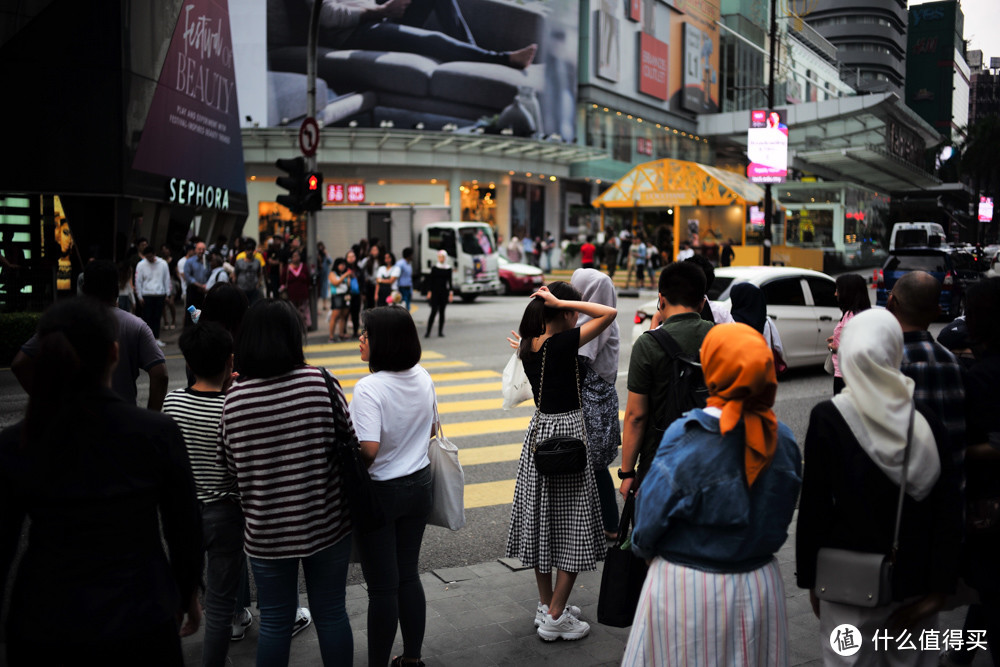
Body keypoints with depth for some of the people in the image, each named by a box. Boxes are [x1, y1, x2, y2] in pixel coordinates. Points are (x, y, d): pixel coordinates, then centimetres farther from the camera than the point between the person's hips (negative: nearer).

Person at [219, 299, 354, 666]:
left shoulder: (234, 399, -9)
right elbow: (350, 440, -4)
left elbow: (231, 465, -2)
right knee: (331, 614, 17)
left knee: (275, 622, 17)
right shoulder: (320, 383, -13)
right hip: (326, 524, -1)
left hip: (266, 532, 1)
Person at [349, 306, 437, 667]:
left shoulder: (369, 388, -23)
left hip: (380, 492, -6)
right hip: (418, 485, 7)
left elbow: (368, 450, -28)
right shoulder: (423, 378, -2)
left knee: (382, 586, 6)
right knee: (408, 576, 18)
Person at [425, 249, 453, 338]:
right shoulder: (434, 268, 2)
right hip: (435, 292, -2)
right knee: (434, 311, -10)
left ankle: (440, 332, 11)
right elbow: (430, 280, 3)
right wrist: (429, 291, -4)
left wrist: (451, 293, 2)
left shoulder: (448, 269, 7)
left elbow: (449, 281, 9)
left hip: (444, 292, 2)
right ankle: (428, 332, -8)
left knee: (442, 312, 5)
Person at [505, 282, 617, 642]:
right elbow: (609, 313, -20)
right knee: (572, 527, 3)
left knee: (542, 520, 16)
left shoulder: (528, 346, 1)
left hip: (539, 430, 8)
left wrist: (549, 304, 13)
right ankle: (555, 617, 8)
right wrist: (560, 302, -18)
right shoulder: (563, 343, -20)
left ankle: (547, 604, 30)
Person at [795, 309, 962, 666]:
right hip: (917, 579, 3)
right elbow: (950, 507, -3)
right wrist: (940, 586, 4)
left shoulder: (827, 418, -14)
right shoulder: (926, 418, -5)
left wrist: (810, 579, -1)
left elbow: (814, 505, -11)